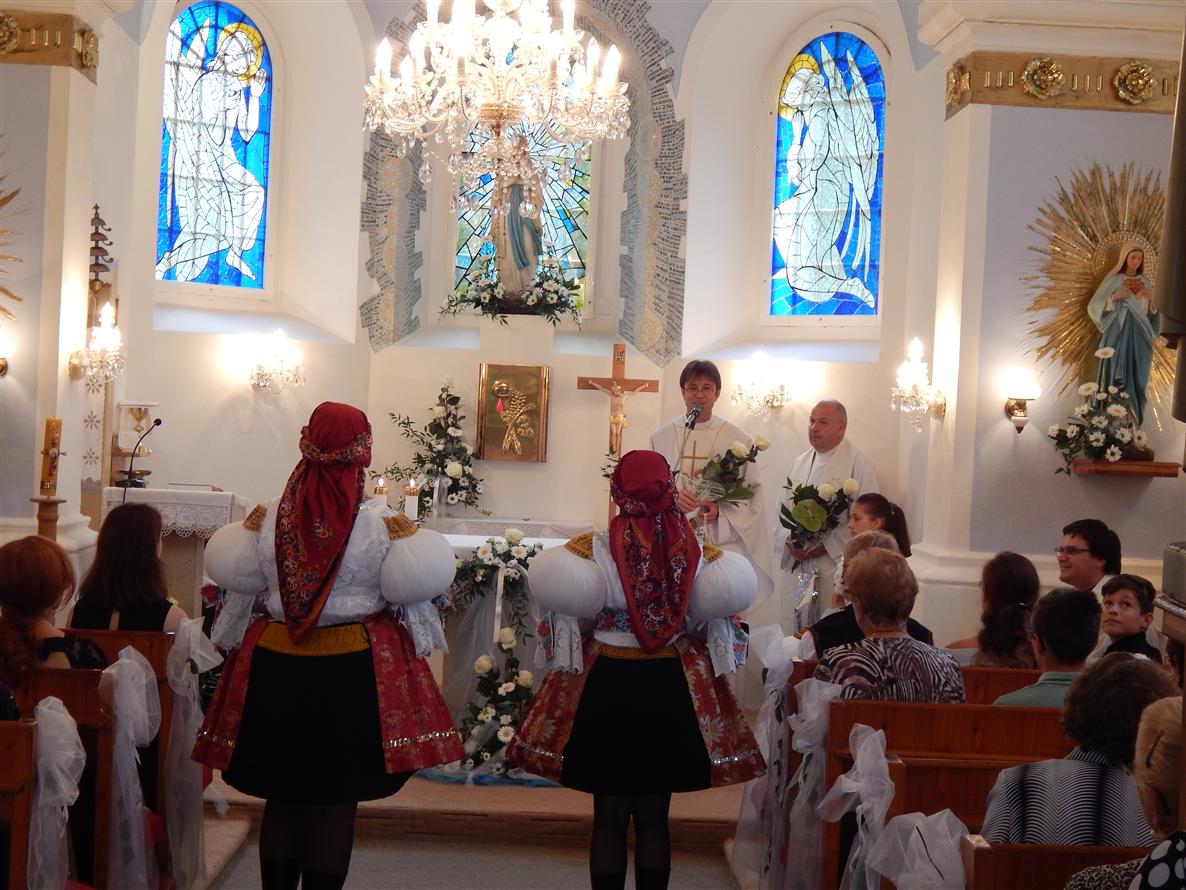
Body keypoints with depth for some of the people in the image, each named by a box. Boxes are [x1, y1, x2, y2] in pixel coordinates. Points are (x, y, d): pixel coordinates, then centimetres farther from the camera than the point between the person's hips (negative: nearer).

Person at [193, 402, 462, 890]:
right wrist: (420, 641, 14)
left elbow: (241, 588, 6)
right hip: (355, 668, -2)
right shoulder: (382, 522, -9)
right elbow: (411, 592, -3)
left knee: (282, 798, 15)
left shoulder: (268, 519, -2)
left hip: (275, 667, 3)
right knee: (335, 803, 6)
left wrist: (233, 645, 22)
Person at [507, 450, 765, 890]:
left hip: (608, 682, -1)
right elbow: (717, 610, -1)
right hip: (673, 686, 2)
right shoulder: (694, 548, -5)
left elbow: (561, 606, -10)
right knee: (654, 817, 13)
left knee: (610, 817, 10)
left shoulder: (593, 547, -10)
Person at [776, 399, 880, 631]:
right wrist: (789, 542, -3)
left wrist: (826, 546, -15)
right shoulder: (799, 463, 16)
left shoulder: (859, 465, -4)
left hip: (836, 567, -5)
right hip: (795, 566, 6)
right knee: (792, 630, 5)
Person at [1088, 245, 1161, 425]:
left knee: (1137, 376, 4)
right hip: (1117, 333, -4)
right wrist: (1114, 297, -15)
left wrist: (1152, 299, -5)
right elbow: (1094, 306, -2)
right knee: (1117, 375, -8)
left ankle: (1133, 417, 10)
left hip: (1139, 335, 4)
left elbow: (1151, 312, 15)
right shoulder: (1113, 280, 1)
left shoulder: (1144, 281, 13)